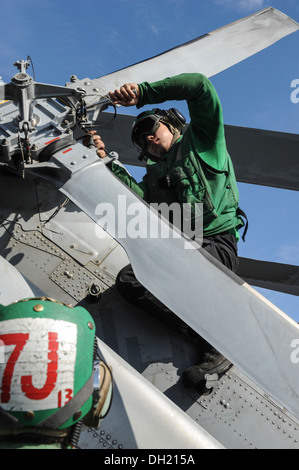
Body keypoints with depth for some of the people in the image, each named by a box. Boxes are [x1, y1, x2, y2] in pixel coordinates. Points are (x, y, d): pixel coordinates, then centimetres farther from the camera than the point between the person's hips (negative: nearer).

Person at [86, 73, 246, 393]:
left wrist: (144, 93, -3)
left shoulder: (200, 140, 14)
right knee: (128, 280, -20)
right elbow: (138, 199, 4)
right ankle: (206, 337, -24)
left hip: (217, 244, -6)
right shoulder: (155, 174, 28)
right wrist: (107, 162, -3)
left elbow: (199, 85, -1)